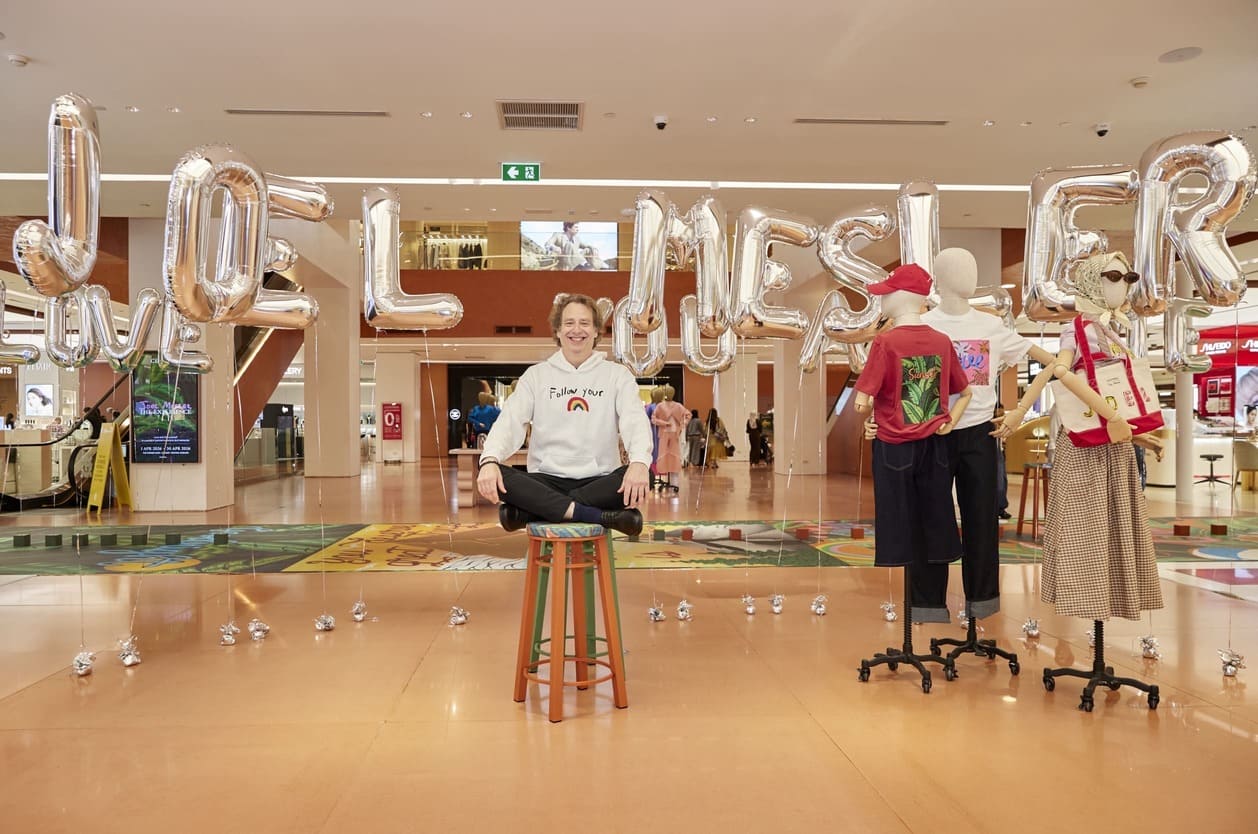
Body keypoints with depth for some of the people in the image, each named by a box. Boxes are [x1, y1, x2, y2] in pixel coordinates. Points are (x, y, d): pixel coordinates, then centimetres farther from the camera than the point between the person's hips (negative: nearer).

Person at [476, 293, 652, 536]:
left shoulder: (617, 374, 7)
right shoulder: (536, 375, 10)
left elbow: (635, 421, -9)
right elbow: (509, 421, -2)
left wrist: (639, 462, -32)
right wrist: (490, 460, -24)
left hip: (599, 481, 0)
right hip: (546, 480, 1)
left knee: (642, 477, -32)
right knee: (492, 477, -28)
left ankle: (529, 510, -28)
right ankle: (602, 517, -34)